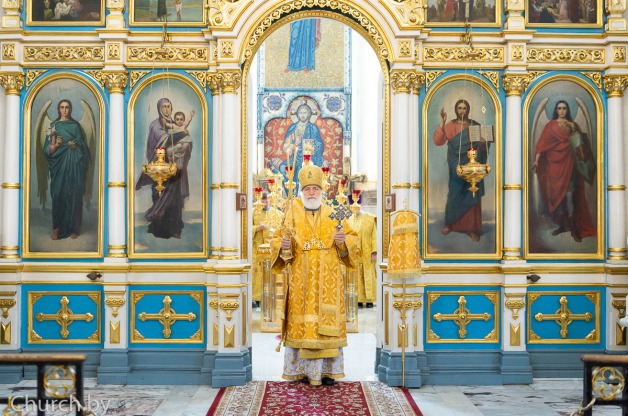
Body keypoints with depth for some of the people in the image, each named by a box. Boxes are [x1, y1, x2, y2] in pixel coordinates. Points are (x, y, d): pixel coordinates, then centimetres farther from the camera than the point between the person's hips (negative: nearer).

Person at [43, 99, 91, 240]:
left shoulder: (75, 125, 10)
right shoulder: (53, 126, 8)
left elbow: (82, 145, 6)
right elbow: (48, 149, 1)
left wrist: (75, 145, -15)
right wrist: (56, 144, -19)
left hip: (74, 165, 0)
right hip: (59, 165, 0)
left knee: (74, 195, -1)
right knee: (58, 194, -7)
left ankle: (74, 227, 4)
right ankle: (57, 227, -1)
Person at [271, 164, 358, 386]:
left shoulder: (333, 215, 7)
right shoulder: (292, 214, 6)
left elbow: (352, 238, 10)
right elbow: (278, 243, 4)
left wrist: (343, 241, -12)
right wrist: (284, 246, -19)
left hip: (328, 280, 1)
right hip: (301, 280, -1)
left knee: (327, 322, 1)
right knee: (303, 322, -2)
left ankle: (327, 370, 8)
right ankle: (303, 369, 8)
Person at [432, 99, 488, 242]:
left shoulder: (475, 125, 6)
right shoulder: (450, 126, 1)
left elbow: (483, 146, 8)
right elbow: (438, 141, -13)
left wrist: (484, 143, -17)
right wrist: (442, 122, -20)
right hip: (457, 167, -1)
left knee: (472, 196, 2)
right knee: (454, 195, 3)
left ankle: (471, 227, 8)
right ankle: (449, 223, 20)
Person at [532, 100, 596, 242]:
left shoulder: (573, 125, 9)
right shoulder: (550, 126, 4)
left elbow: (580, 143, 6)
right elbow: (542, 143, -4)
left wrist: (574, 130, -9)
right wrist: (536, 160, -14)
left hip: (568, 163, 0)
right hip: (554, 163, 0)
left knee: (569, 194, -8)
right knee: (556, 194, 3)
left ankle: (573, 228, -5)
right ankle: (562, 225, 14)